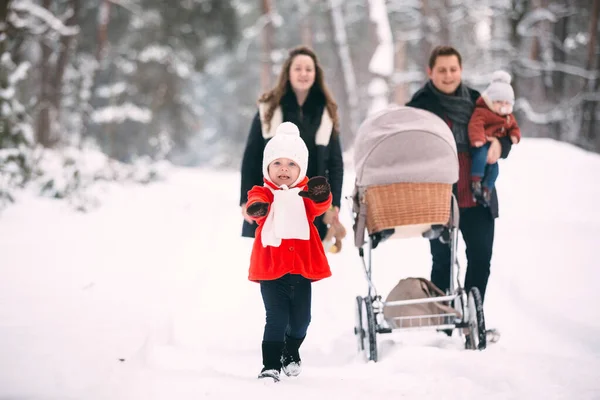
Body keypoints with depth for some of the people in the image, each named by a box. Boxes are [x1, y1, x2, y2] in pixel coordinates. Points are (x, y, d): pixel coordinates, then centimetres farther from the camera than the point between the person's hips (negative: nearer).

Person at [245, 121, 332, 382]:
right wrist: (257, 207, -51)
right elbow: (255, 204, -25)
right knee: (276, 319, -9)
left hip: (302, 268, 3)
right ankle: (271, 365, -1)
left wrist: (320, 195, -43)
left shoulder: (307, 194, 4)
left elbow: (320, 207, -18)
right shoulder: (263, 193, -2)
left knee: (301, 319, 12)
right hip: (272, 270, -3)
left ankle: (291, 352, 39)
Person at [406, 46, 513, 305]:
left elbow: (504, 132, 15)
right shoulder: (420, 105, -5)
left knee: (481, 258, 9)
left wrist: (499, 144, -8)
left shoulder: (476, 101, 9)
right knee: (443, 261, 5)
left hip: (476, 198, 4)